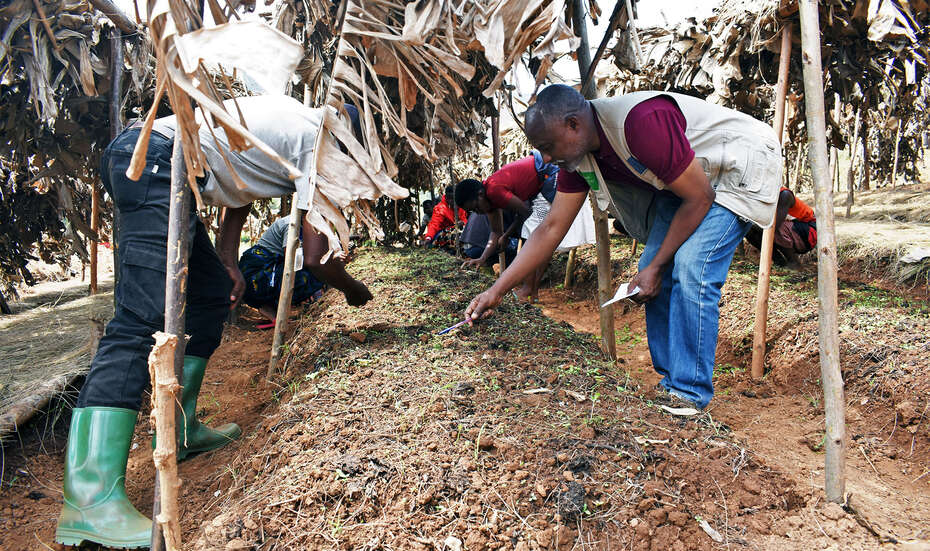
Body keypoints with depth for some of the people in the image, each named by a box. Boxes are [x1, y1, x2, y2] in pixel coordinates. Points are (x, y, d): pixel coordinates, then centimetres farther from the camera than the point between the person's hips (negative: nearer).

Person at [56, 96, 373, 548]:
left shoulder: (290, 124, 25)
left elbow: (238, 197, 30)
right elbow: (316, 258, -7)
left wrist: (228, 264, 20)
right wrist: (354, 290, 12)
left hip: (130, 154, 11)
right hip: (158, 160, -11)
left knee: (212, 294, 15)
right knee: (143, 318, -21)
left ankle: (181, 430, 21)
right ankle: (90, 501, -26)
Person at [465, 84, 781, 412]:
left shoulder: (642, 122, -35)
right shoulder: (577, 156, -10)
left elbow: (699, 198, -26)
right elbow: (551, 229, -6)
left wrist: (657, 267, -20)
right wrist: (496, 291, -9)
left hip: (742, 168, -8)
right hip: (686, 183, 8)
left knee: (691, 270, -22)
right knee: (652, 268, -1)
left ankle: (690, 395, -11)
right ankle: (670, 384, 9)